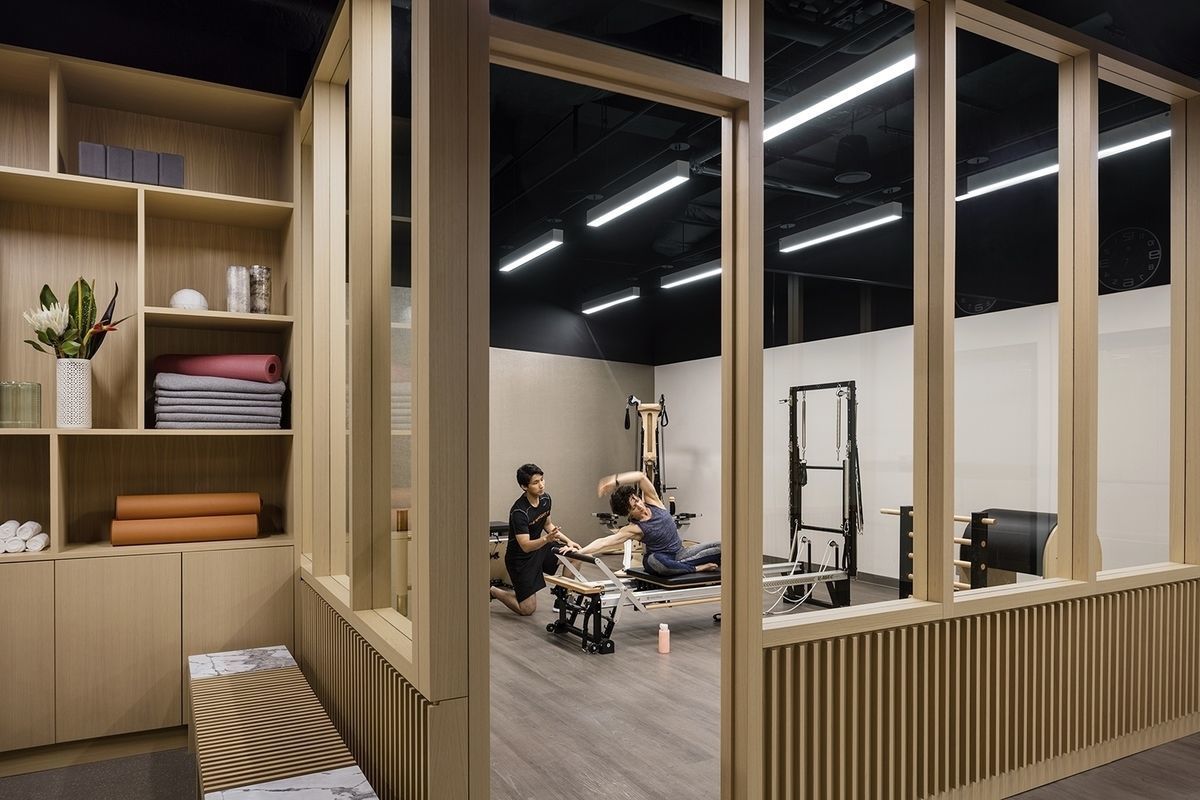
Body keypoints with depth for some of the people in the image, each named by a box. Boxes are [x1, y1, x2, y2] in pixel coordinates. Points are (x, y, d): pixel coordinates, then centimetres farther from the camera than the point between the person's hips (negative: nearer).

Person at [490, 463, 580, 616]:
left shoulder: (545, 499, -5)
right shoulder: (519, 512, -30)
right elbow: (525, 546, -34)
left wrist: (568, 541, 1)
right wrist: (547, 539, -50)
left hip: (539, 548, 7)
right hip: (520, 558, -7)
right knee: (527, 610, -5)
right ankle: (492, 591, 16)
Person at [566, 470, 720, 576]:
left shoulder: (653, 502, -7)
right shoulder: (634, 529, -17)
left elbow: (641, 476, -21)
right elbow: (604, 541, -26)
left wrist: (614, 481, -30)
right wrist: (579, 551, -39)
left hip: (680, 554, 2)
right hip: (659, 558, -2)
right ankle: (698, 568, -24)